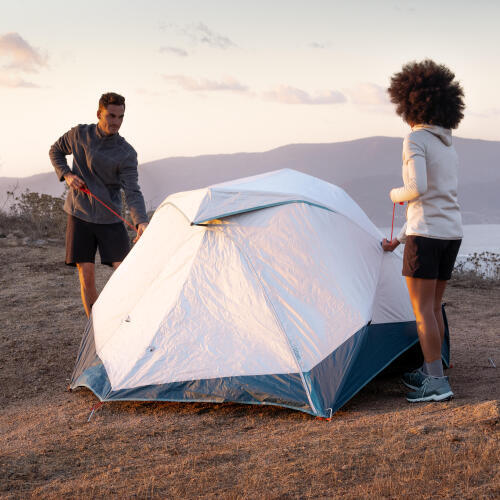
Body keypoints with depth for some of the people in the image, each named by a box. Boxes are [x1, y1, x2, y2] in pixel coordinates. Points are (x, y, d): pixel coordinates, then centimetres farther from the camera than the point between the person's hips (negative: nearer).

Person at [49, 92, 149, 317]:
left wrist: (141, 222, -35)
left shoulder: (127, 153, -10)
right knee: (87, 279, -2)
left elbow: (132, 192, -18)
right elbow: (56, 151, 16)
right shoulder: (79, 134, -2)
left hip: (110, 219, -1)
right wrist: (67, 175, -3)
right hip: (79, 216, 1)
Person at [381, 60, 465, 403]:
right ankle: (430, 372, 25)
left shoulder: (415, 140, -9)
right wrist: (401, 238, 27)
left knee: (422, 309, -3)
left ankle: (436, 382, -4)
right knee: (433, 306, 16)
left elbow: (417, 189, -24)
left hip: (426, 235, -8)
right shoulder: (449, 148, 18)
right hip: (452, 233, 8)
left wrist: (396, 194, 0)